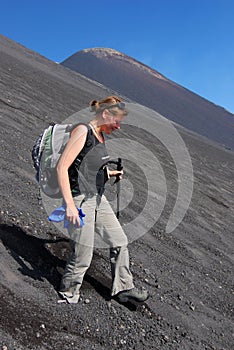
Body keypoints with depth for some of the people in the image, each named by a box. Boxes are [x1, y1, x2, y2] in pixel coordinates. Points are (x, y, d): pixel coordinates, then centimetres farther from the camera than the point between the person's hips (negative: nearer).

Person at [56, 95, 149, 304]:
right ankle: (67, 294, 27)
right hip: (80, 200, -9)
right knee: (83, 257, 1)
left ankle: (123, 288, 31)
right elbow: (62, 167, -20)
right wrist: (69, 205, -24)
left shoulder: (101, 135, 12)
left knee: (119, 242, 13)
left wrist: (111, 173, 11)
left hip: (98, 199, 9)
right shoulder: (82, 131, -13)